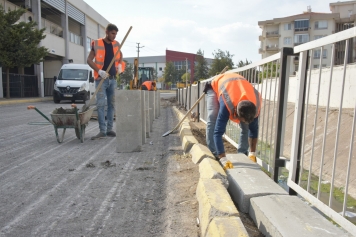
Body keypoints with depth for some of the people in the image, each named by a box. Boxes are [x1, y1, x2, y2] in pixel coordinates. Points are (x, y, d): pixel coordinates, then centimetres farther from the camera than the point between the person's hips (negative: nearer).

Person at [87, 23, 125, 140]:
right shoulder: (97, 44, -5)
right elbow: (89, 60, -6)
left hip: (113, 79, 5)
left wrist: (120, 65, 7)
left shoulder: (116, 44, 8)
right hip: (101, 79, -5)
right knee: (100, 104, -10)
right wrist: (99, 71, -20)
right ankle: (102, 130, -5)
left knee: (112, 104, 7)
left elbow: (120, 55, 27)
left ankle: (109, 129, 16)